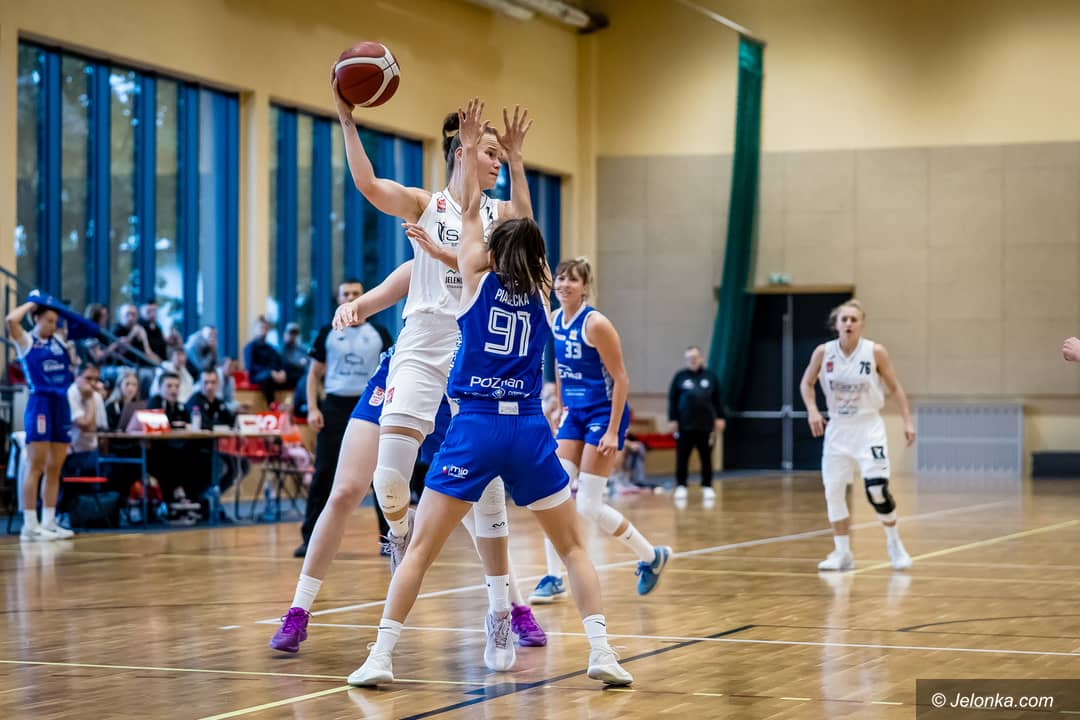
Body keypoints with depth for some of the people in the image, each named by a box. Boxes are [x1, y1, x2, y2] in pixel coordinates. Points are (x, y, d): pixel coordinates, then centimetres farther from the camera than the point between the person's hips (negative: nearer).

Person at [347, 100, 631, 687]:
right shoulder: (542, 292, 11)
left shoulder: (477, 280, 6)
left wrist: (472, 149, 27)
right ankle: (602, 653, 0)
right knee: (573, 547, 12)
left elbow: (471, 211, 18)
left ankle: (380, 657, -6)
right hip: (529, 430, 2)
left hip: (475, 428, -2)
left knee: (420, 548, 1)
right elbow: (526, 231, 26)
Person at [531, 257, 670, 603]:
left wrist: (612, 432, -19)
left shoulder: (596, 324, -18)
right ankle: (554, 579, 4)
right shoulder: (554, 320, 3)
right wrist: (562, 408, 16)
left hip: (604, 415, -7)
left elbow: (621, 380, -16)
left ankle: (652, 556, 13)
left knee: (588, 506, -7)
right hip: (574, 416, 7)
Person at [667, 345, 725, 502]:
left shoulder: (710, 376, 6)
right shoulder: (680, 376, 2)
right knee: (682, 457, 1)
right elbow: (672, 399, 3)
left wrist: (719, 418, 5)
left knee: (706, 458, 6)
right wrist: (673, 419, -3)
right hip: (685, 425, -1)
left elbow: (717, 399, 10)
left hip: (706, 425, 1)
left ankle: (707, 487, 14)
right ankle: (681, 487, 9)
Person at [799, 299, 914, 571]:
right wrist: (812, 410, -8)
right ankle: (842, 553, 16)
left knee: (877, 489, -14)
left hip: (868, 427, -3)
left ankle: (895, 545, 8)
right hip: (838, 428, 3)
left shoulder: (876, 352, -11)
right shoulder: (823, 352, -7)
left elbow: (895, 388, 0)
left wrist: (908, 422, -5)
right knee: (833, 491, 1)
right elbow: (806, 383, 8)